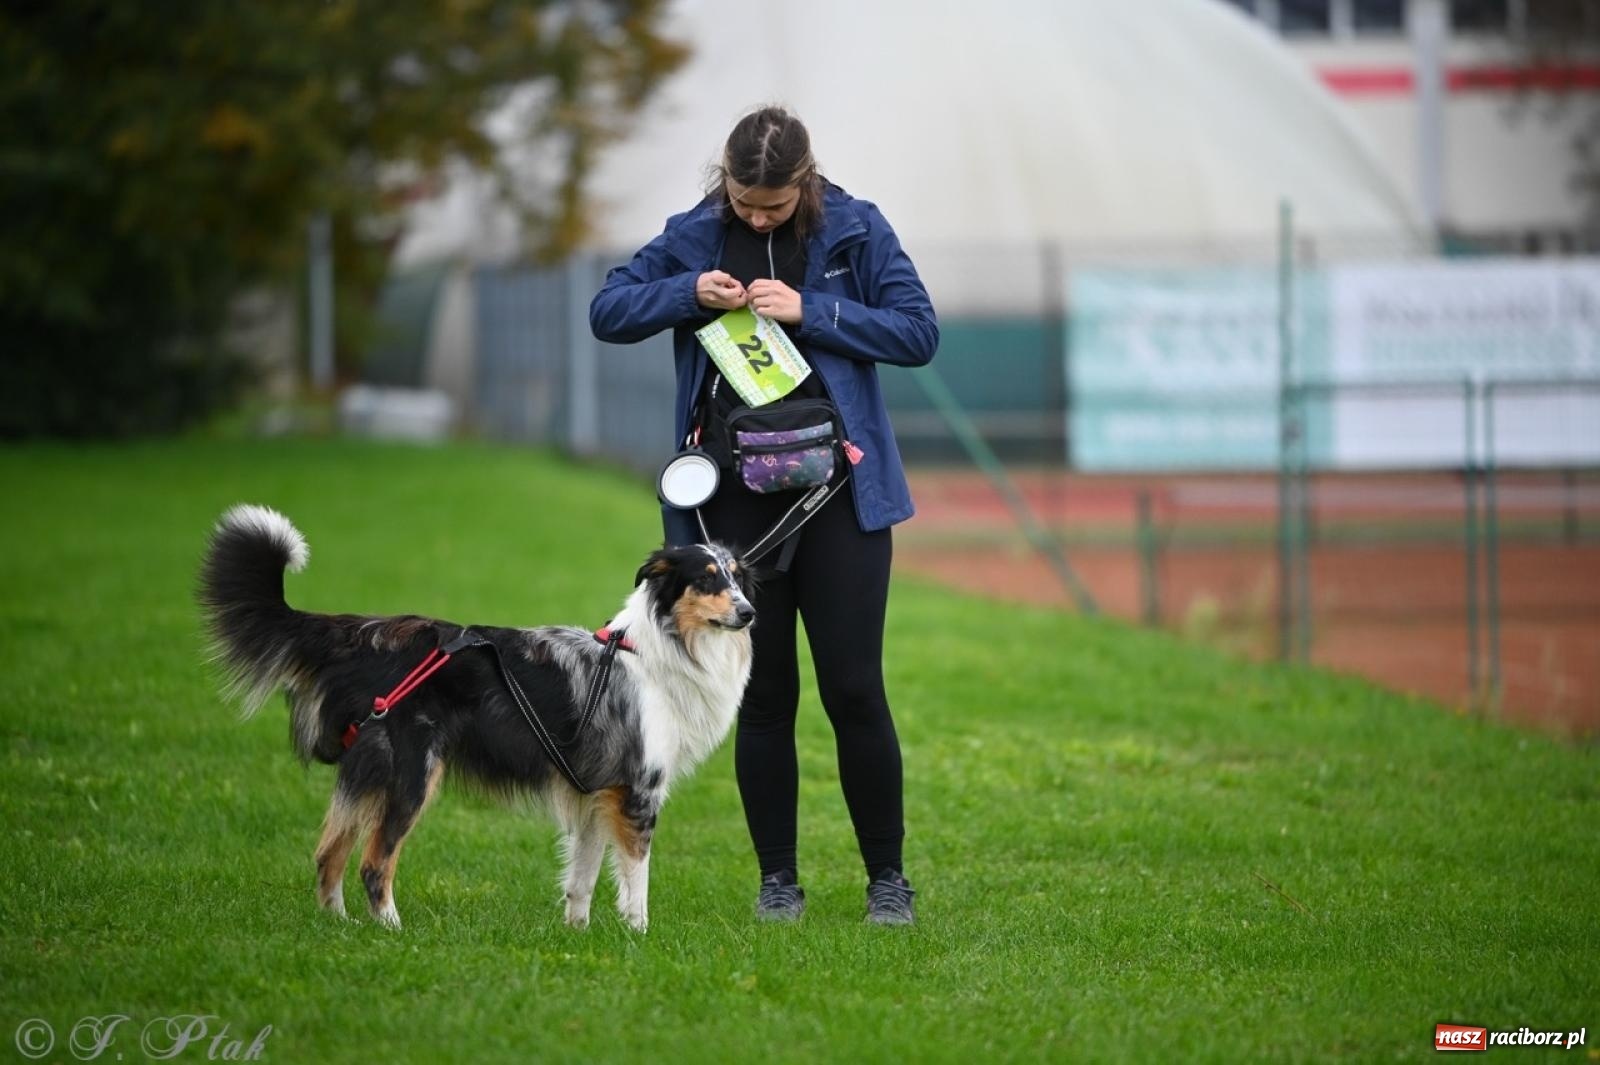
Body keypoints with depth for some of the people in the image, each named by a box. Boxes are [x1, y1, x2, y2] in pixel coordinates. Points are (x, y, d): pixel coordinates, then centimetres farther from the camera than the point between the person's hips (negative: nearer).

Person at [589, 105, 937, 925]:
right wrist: (689, 294, -11)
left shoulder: (855, 232, -2)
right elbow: (607, 312, 7)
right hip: (735, 498, 2)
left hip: (839, 492, -2)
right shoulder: (695, 237, 5)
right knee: (762, 696, 6)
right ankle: (777, 878, 15)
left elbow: (919, 332, -6)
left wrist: (810, 311, -15)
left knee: (854, 690, -4)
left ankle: (887, 876, 7)